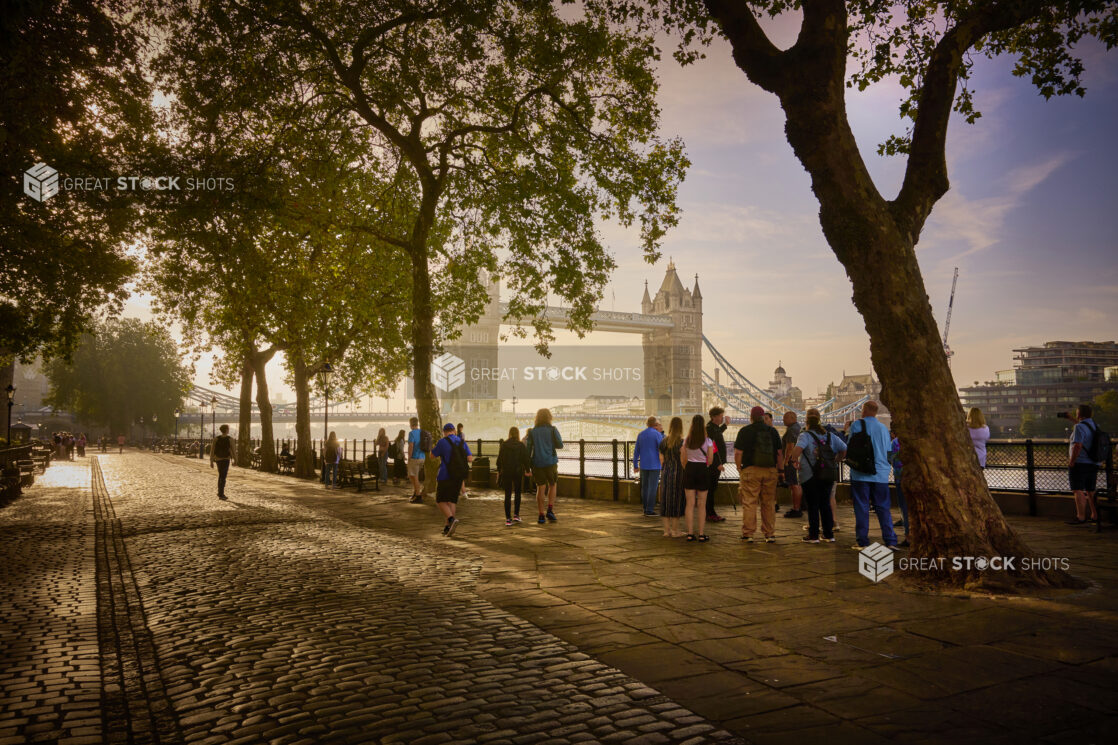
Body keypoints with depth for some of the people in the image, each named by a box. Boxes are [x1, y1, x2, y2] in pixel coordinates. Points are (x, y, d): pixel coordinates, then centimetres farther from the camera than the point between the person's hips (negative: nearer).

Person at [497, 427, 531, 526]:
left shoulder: (504, 445, -3)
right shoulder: (522, 446, -6)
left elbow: (499, 459, 1)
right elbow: (525, 459, -4)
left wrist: (499, 470, 13)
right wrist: (527, 470, 10)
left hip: (506, 472, 1)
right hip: (518, 472, 0)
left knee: (507, 495, 3)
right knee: (518, 493, 16)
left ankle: (508, 518, 1)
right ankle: (516, 515, 12)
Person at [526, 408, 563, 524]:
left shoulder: (532, 432, 2)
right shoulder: (552, 430, -4)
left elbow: (528, 449, -1)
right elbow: (560, 445, 1)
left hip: (537, 463, 2)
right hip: (550, 462, -2)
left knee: (540, 488, 7)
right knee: (553, 485, 16)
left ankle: (541, 515, 5)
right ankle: (550, 510, 2)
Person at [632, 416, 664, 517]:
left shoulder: (640, 434, 9)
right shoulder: (657, 434, -7)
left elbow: (636, 451, 12)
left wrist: (635, 465, 17)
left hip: (643, 465, 5)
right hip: (654, 465, -5)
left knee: (645, 487, 10)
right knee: (652, 487, -4)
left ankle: (645, 509, 14)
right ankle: (649, 510, -7)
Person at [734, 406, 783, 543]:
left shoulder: (745, 431, -1)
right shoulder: (772, 431, 9)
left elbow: (738, 452, -5)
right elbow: (780, 453, 9)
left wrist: (739, 468, 7)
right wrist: (780, 470, 15)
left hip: (750, 470, -3)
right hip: (770, 471, 3)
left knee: (749, 503, 0)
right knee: (769, 504, 9)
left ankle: (748, 534, 1)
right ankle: (770, 534, 13)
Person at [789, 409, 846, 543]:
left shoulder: (805, 435, -10)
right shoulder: (830, 436, 7)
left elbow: (798, 448, -29)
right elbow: (844, 449, 8)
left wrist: (794, 461, -15)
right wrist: (835, 462, 13)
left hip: (810, 476, -5)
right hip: (828, 476, 5)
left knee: (812, 506, 3)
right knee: (825, 505, 14)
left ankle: (813, 535, 6)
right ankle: (829, 535, 16)